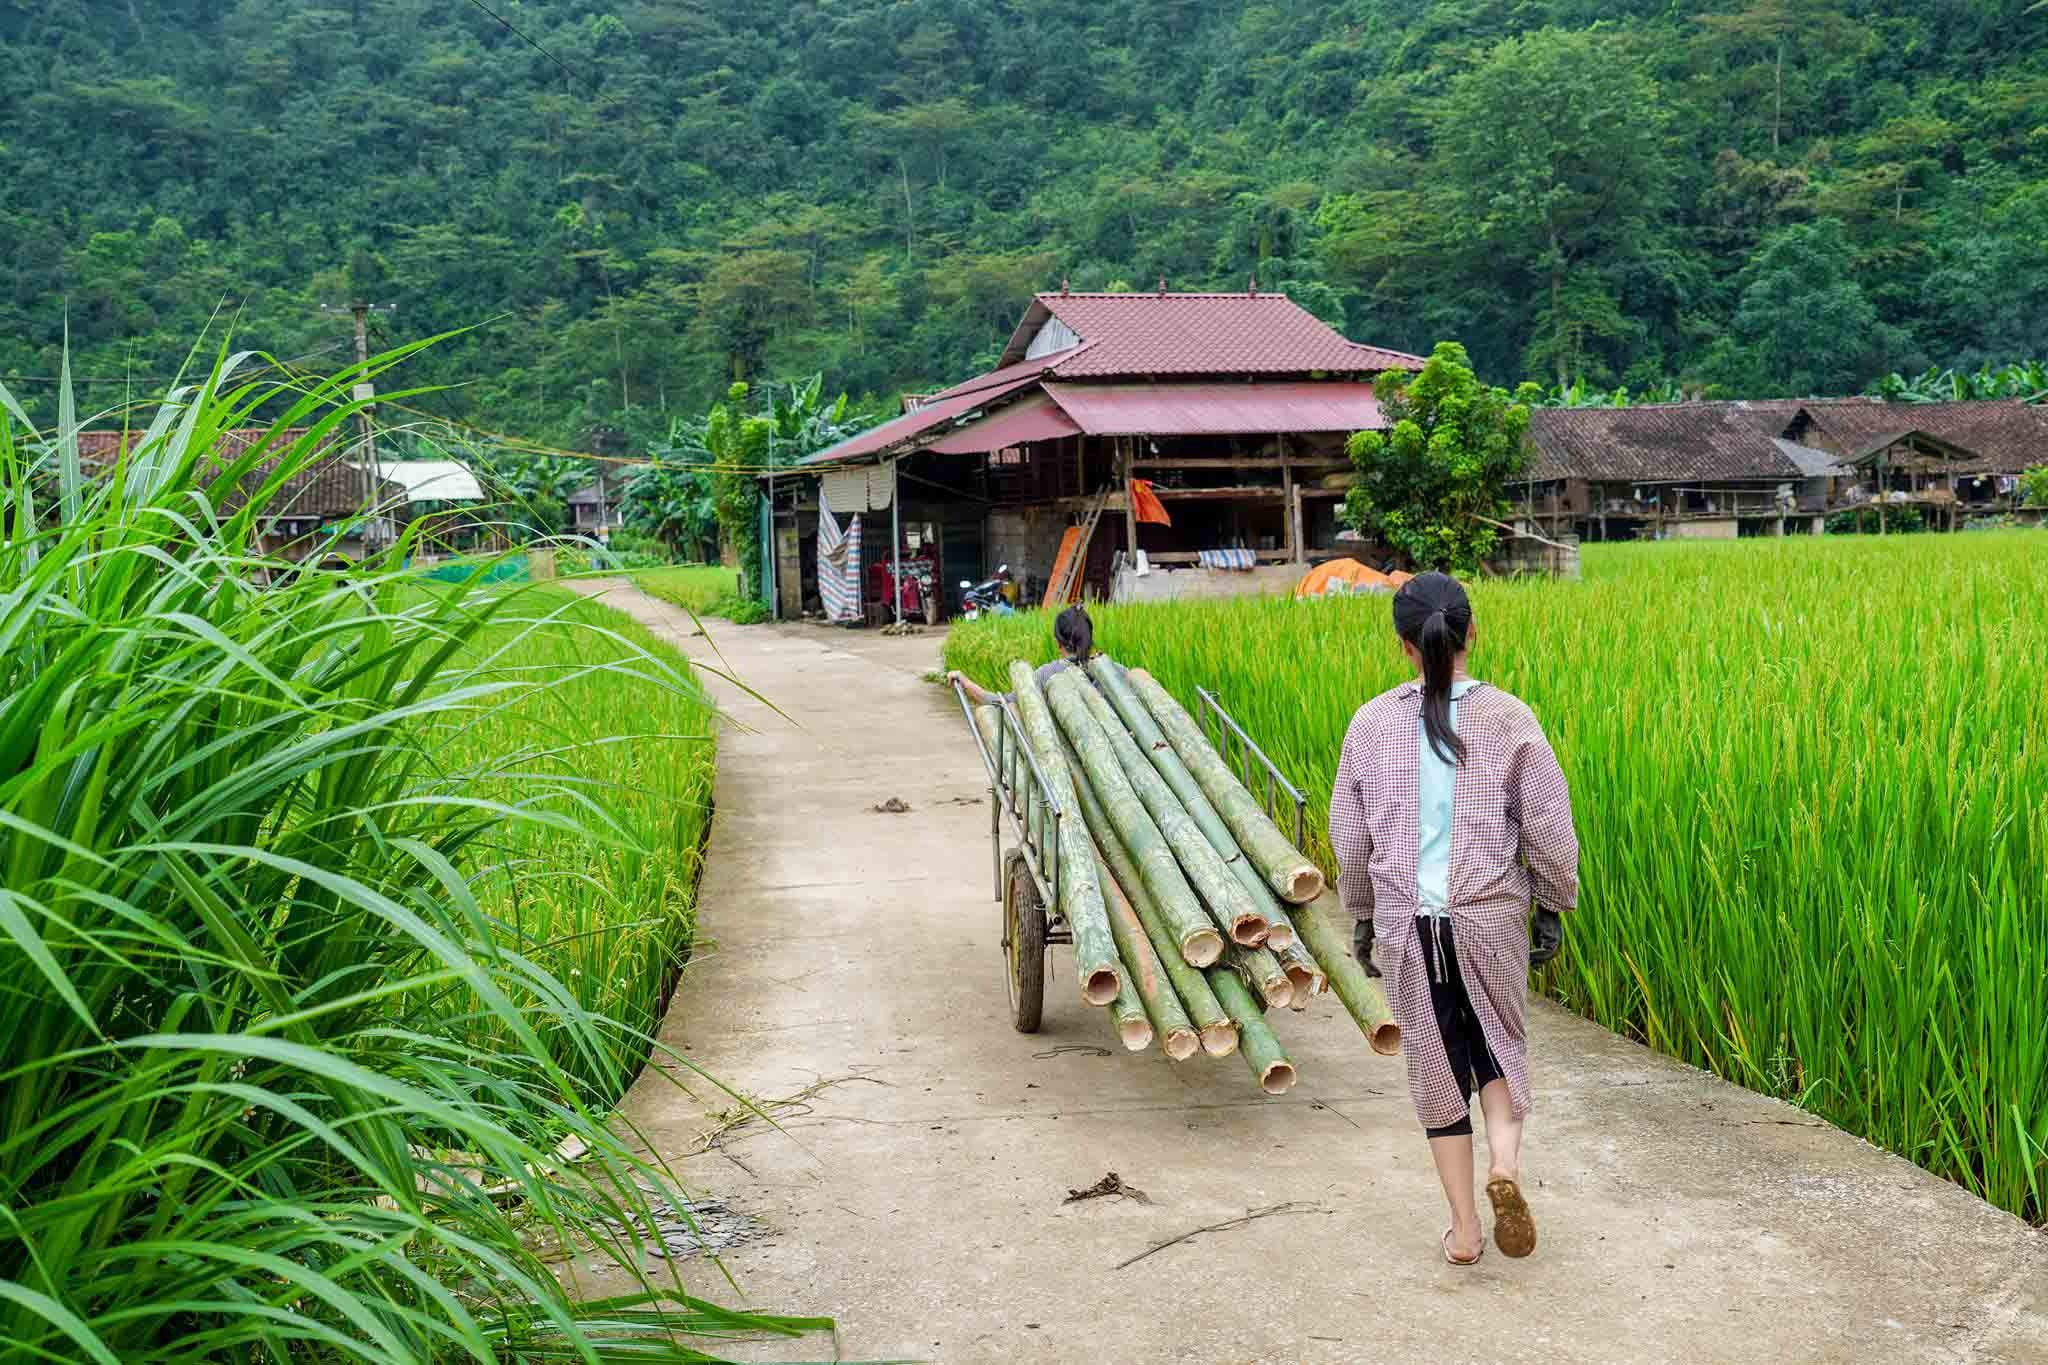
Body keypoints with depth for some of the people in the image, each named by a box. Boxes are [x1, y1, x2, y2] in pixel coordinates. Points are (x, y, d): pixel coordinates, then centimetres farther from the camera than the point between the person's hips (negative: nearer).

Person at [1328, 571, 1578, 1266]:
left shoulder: (1372, 724, -3)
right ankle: (1505, 1161, -3)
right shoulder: (1507, 718, -7)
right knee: (1498, 1039, 22)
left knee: (1436, 1062, 12)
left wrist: (1362, 915, 17)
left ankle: (1464, 1228, 16)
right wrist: (1552, 908, 10)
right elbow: (1549, 827, -4)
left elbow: (1348, 834, 3)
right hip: (1492, 918, 0)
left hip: (1407, 922, 1)